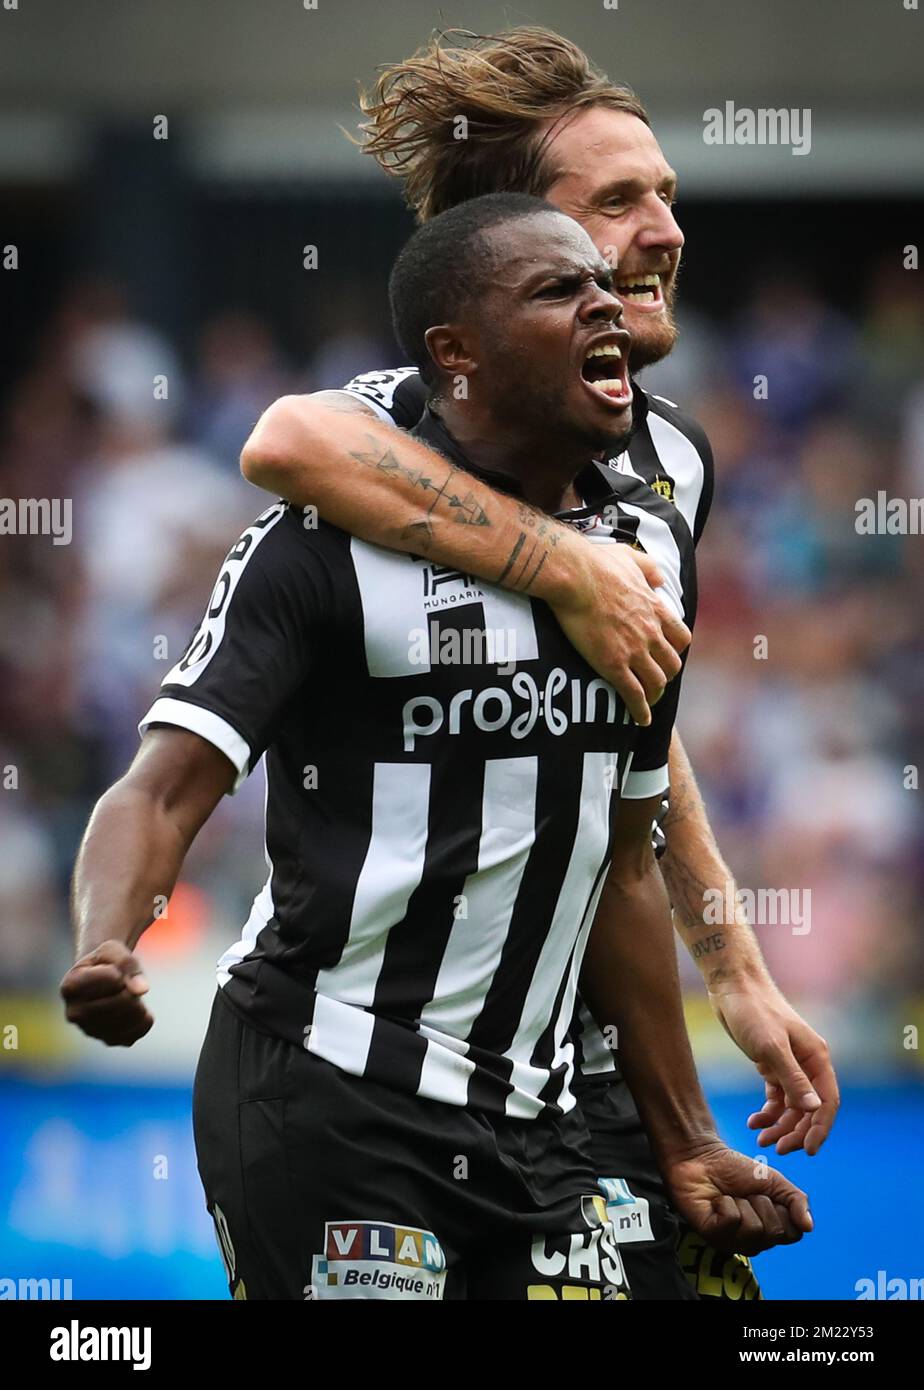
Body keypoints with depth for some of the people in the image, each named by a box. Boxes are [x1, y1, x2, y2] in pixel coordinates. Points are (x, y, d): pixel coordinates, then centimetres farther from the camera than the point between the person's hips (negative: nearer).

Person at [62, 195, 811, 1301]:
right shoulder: (330, 536, -9)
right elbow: (165, 789, -16)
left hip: (528, 1125, 6)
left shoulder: (653, 546, 11)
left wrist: (685, 1145, 19)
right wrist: (104, 952, -37)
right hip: (328, 1097, -6)